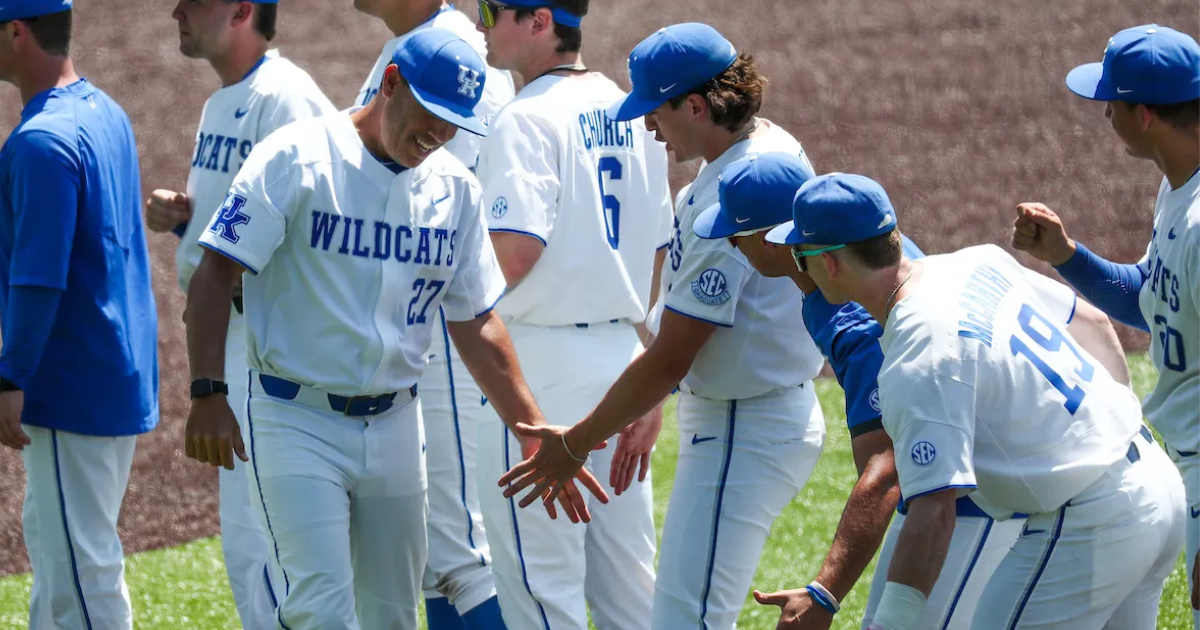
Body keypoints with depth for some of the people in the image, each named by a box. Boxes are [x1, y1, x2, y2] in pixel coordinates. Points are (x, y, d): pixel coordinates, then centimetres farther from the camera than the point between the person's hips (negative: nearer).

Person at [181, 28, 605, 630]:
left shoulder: (455, 188, 7)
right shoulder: (297, 158, -9)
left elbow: (475, 323, 12)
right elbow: (215, 274, -11)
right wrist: (207, 394, -21)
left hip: (394, 424, 6)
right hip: (299, 421, -6)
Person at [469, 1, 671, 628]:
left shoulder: (527, 119, -13)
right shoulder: (629, 113, 12)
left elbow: (516, 251, -23)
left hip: (543, 359, -8)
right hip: (623, 350, 8)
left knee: (539, 578, -3)